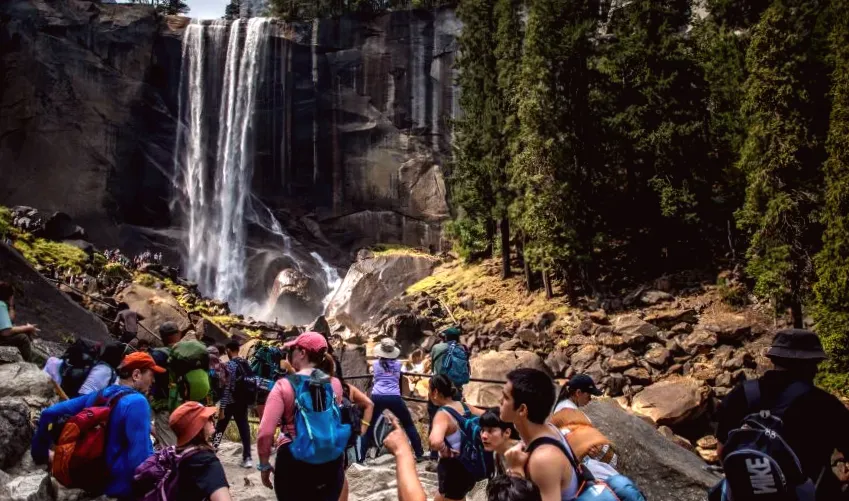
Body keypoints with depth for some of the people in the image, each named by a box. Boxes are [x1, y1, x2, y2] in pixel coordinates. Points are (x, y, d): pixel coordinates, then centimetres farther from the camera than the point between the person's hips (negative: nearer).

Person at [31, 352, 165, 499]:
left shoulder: (98, 395, 6)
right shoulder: (136, 402, -19)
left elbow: (49, 413, 10)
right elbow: (141, 456, -27)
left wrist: (41, 453, 18)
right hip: (121, 486, -9)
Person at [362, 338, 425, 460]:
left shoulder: (376, 363, 11)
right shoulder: (397, 364, 11)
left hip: (377, 397, 0)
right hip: (394, 398, 0)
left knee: (369, 427, 14)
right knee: (409, 424, 15)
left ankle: (361, 457, 10)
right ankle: (419, 454, 15)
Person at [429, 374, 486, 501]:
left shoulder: (442, 415, -24)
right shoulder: (463, 406, 0)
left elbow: (435, 442, -44)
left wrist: (447, 451, -25)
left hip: (453, 471, -8)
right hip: (468, 467, 8)